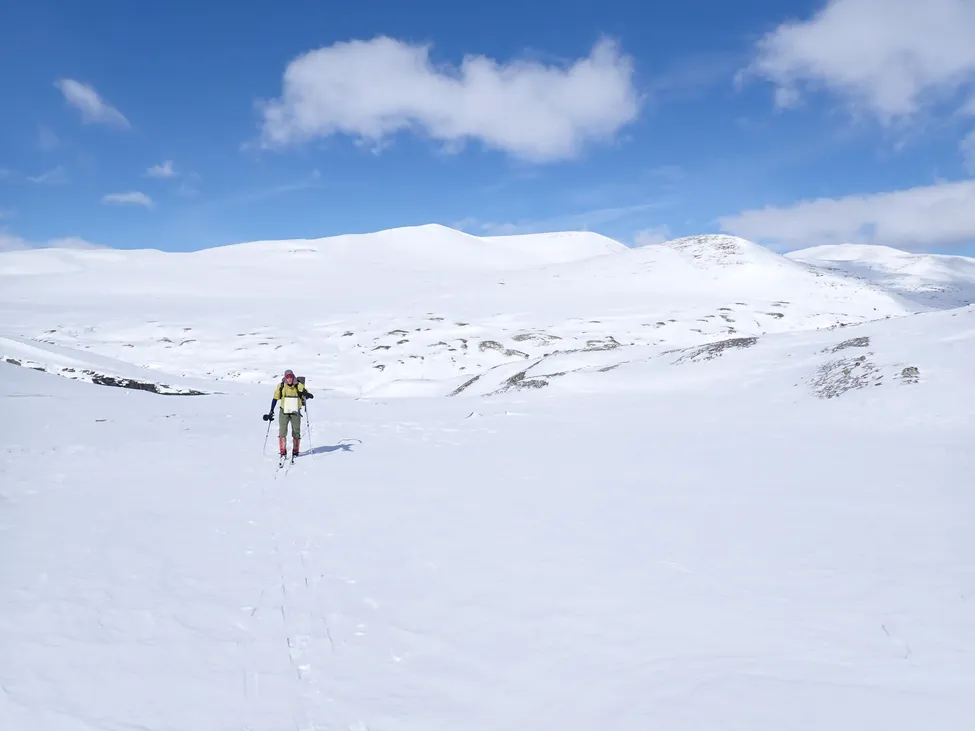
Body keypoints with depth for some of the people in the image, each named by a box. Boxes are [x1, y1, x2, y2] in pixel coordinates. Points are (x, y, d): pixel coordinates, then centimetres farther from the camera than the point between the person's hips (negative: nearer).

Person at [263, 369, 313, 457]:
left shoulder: (299, 386, -6)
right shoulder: (281, 386, -3)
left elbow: (309, 395, -6)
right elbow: (275, 398, 5)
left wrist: (306, 394, -29)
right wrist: (271, 411, 2)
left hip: (295, 413, 0)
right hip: (284, 412, 0)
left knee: (296, 432, 6)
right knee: (282, 431, -7)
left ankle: (295, 451, 21)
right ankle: (283, 451, -1)